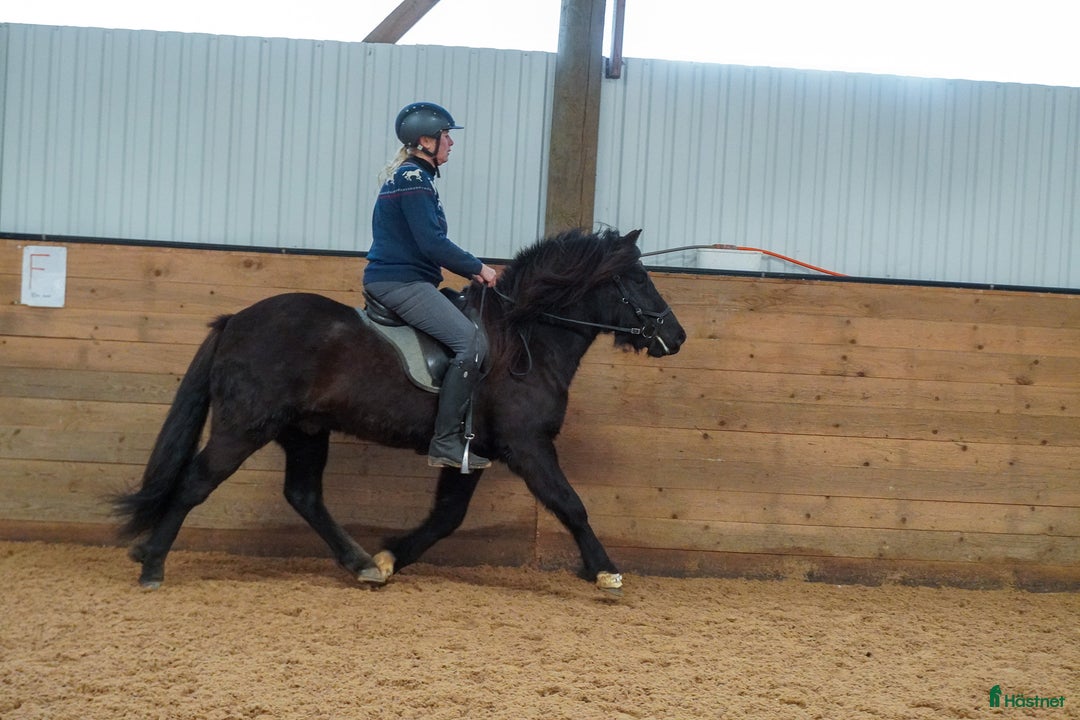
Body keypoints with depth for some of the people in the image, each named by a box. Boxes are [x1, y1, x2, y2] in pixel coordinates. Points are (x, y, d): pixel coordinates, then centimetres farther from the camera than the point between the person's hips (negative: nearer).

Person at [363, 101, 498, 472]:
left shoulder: (411, 175, 19)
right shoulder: (413, 178, -13)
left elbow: (429, 243, 22)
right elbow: (433, 244, -19)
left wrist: (469, 270, 13)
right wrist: (477, 268, -8)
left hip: (401, 279, 11)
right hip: (400, 283, -11)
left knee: (473, 319, 15)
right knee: (470, 341, -21)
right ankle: (446, 443, -19)